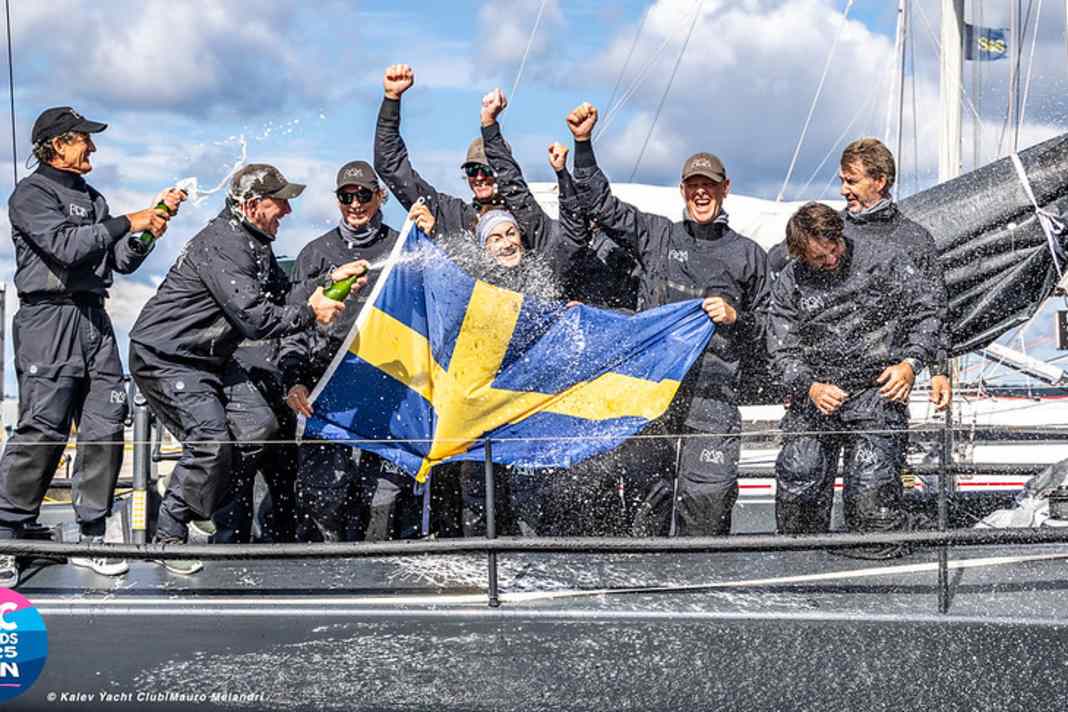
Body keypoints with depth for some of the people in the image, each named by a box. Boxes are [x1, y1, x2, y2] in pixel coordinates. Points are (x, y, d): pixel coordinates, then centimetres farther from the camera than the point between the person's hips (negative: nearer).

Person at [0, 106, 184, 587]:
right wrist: (126, 223, -15)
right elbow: (65, 245, -18)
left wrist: (152, 220, 3)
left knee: (105, 430, 1)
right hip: (49, 320, -7)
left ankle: (90, 537, 8)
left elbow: (121, 261, 17)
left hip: (94, 321, 7)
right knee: (41, 431, -13)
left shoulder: (92, 199, 22)